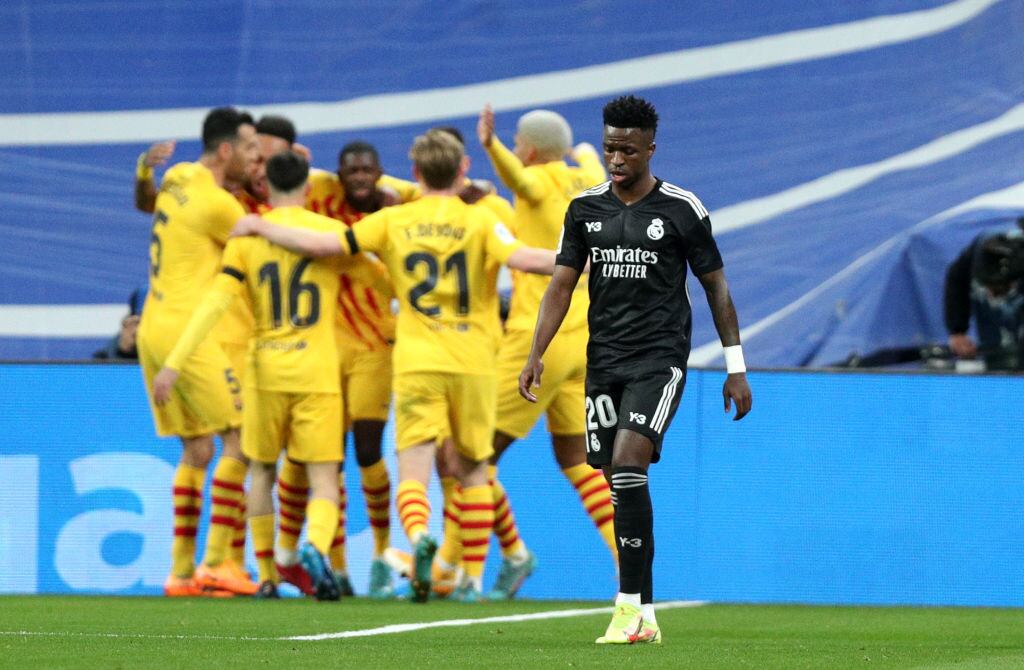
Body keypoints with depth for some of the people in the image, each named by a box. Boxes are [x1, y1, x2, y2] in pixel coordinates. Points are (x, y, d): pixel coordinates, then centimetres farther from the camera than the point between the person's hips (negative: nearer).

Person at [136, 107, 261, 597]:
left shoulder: (178, 179, 11)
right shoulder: (217, 205, -13)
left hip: (154, 330, 9)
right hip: (192, 330, -9)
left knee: (196, 449, 11)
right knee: (241, 437, -6)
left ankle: (181, 570, 7)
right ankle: (215, 562, -12)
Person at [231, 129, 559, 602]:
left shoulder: (393, 221, 2)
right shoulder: (478, 221, -3)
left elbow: (322, 245, -1)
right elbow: (521, 258, -18)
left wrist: (260, 228, 13)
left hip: (417, 364, 0)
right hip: (473, 364, 0)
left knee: (414, 471, -4)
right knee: (473, 471, 15)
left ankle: (419, 534, -36)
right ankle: (474, 577, 13)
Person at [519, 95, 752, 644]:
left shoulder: (682, 209, -3)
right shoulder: (586, 208, 8)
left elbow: (715, 287, 3)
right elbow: (562, 284, 9)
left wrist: (735, 367, 2)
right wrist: (535, 356, -3)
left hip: (659, 357, -5)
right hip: (603, 361, 5)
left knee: (628, 467, -21)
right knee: (621, 486, 5)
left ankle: (630, 604, -18)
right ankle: (644, 619, 11)